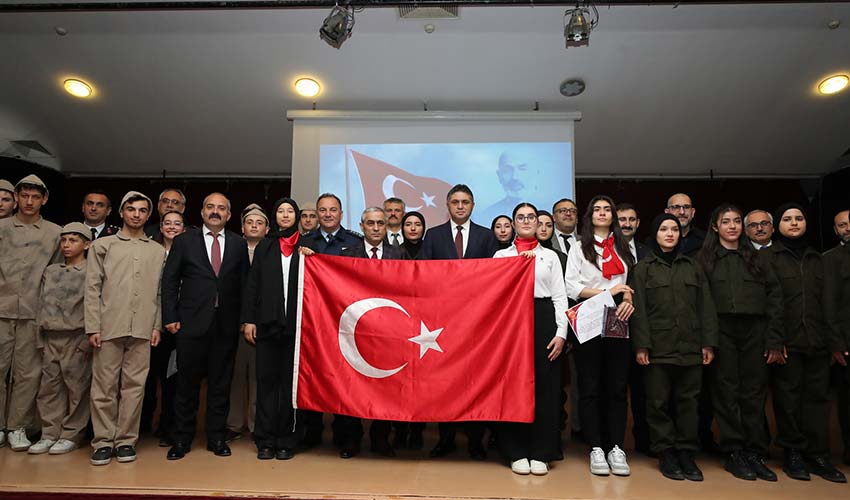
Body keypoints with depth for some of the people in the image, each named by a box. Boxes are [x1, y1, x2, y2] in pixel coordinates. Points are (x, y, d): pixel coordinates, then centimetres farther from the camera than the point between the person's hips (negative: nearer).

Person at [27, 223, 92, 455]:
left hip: (76, 338, -5)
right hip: (50, 338, 5)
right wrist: (41, 338, 9)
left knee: (76, 387, -1)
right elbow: (42, 304, 15)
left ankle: (71, 435, 9)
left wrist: (87, 340, -12)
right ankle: (50, 433, 16)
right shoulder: (50, 271, 15)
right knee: (49, 386, 7)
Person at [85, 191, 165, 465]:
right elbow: (92, 288, 4)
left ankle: (126, 440, 13)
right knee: (104, 386, 2)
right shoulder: (102, 245, 10)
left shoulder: (158, 251, 13)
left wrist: (157, 326, 4)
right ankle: (103, 441, 13)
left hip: (142, 329, 1)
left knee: (134, 386, 3)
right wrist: (93, 326, -4)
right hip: (109, 327, -1)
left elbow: (160, 292, 11)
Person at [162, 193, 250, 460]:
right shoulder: (184, 241, 5)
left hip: (226, 325, 1)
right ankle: (182, 439, 21)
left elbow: (244, 283, 7)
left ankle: (217, 437, 21)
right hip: (192, 323, -1)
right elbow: (170, 281, 4)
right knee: (187, 383, 7)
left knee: (221, 383, 8)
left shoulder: (239, 244, 8)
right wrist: (170, 317, -3)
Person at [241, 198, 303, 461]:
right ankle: (266, 441, 12)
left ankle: (287, 441, 12)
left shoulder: (305, 246, 7)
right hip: (267, 323, 1)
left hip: (296, 323, -1)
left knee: (291, 381, 3)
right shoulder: (264, 246, 12)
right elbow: (252, 285, 8)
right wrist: (248, 320, 1)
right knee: (267, 380, 4)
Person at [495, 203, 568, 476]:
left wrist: (561, 333, -3)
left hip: (543, 320, 0)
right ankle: (517, 452, 11)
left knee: (544, 386, 1)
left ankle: (540, 453, 12)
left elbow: (560, 297, 7)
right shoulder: (501, 255, 12)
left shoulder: (550, 256, 13)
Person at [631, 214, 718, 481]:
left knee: (688, 400, 6)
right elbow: (639, 310, -2)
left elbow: (705, 307, 9)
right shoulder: (643, 268, 4)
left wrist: (708, 342, 2)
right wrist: (641, 345, -9)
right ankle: (666, 454, 14)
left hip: (690, 346, 3)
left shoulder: (693, 267, 13)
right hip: (658, 346, -2)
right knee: (659, 402, 3)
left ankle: (686, 453, 17)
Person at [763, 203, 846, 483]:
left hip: (817, 341, 4)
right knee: (788, 398, 2)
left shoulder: (816, 258, 17)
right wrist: (772, 341, -13)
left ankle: (818, 455, 13)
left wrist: (833, 339, 4)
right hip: (786, 341, -4)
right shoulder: (769, 256, 2)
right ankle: (793, 453, 13)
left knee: (818, 396, 4)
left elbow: (825, 300, 12)